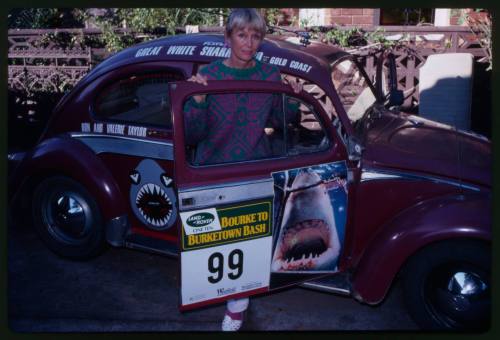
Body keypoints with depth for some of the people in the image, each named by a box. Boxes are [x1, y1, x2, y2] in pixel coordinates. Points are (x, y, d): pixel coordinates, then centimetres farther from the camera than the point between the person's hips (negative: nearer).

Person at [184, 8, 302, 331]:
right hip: (214, 167, -1)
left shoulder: (270, 74, -4)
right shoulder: (209, 75, -11)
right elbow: (193, 134, -13)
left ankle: (238, 297, 21)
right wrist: (198, 101, -29)